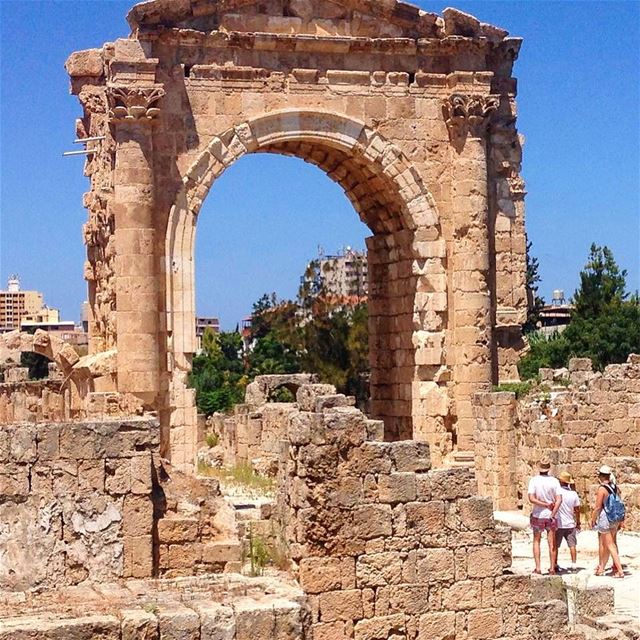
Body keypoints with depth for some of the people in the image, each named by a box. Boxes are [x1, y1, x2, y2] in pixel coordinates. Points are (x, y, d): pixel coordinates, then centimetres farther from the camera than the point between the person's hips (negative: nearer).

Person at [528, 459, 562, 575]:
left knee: (536, 541, 12)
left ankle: (538, 568, 5)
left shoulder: (534, 480, -9)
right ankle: (552, 568, 9)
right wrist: (553, 514, -11)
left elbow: (531, 499, -17)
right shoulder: (554, 481, -6)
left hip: (538, 515, -1)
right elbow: (559, 500, -12)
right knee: (551, 543, 9)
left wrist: (546, 504, -10)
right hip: (550, 515, 1)